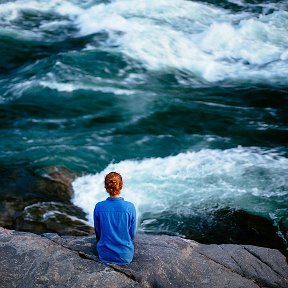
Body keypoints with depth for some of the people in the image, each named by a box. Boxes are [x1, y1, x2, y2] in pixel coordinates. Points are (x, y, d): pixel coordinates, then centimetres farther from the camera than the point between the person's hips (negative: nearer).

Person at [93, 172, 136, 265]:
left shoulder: (99, 207, -13)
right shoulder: (129, 207, -17)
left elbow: (98, 232, 1)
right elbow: (132, 233, -4)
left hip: (105, 256, 1)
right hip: (126, 257, 0)